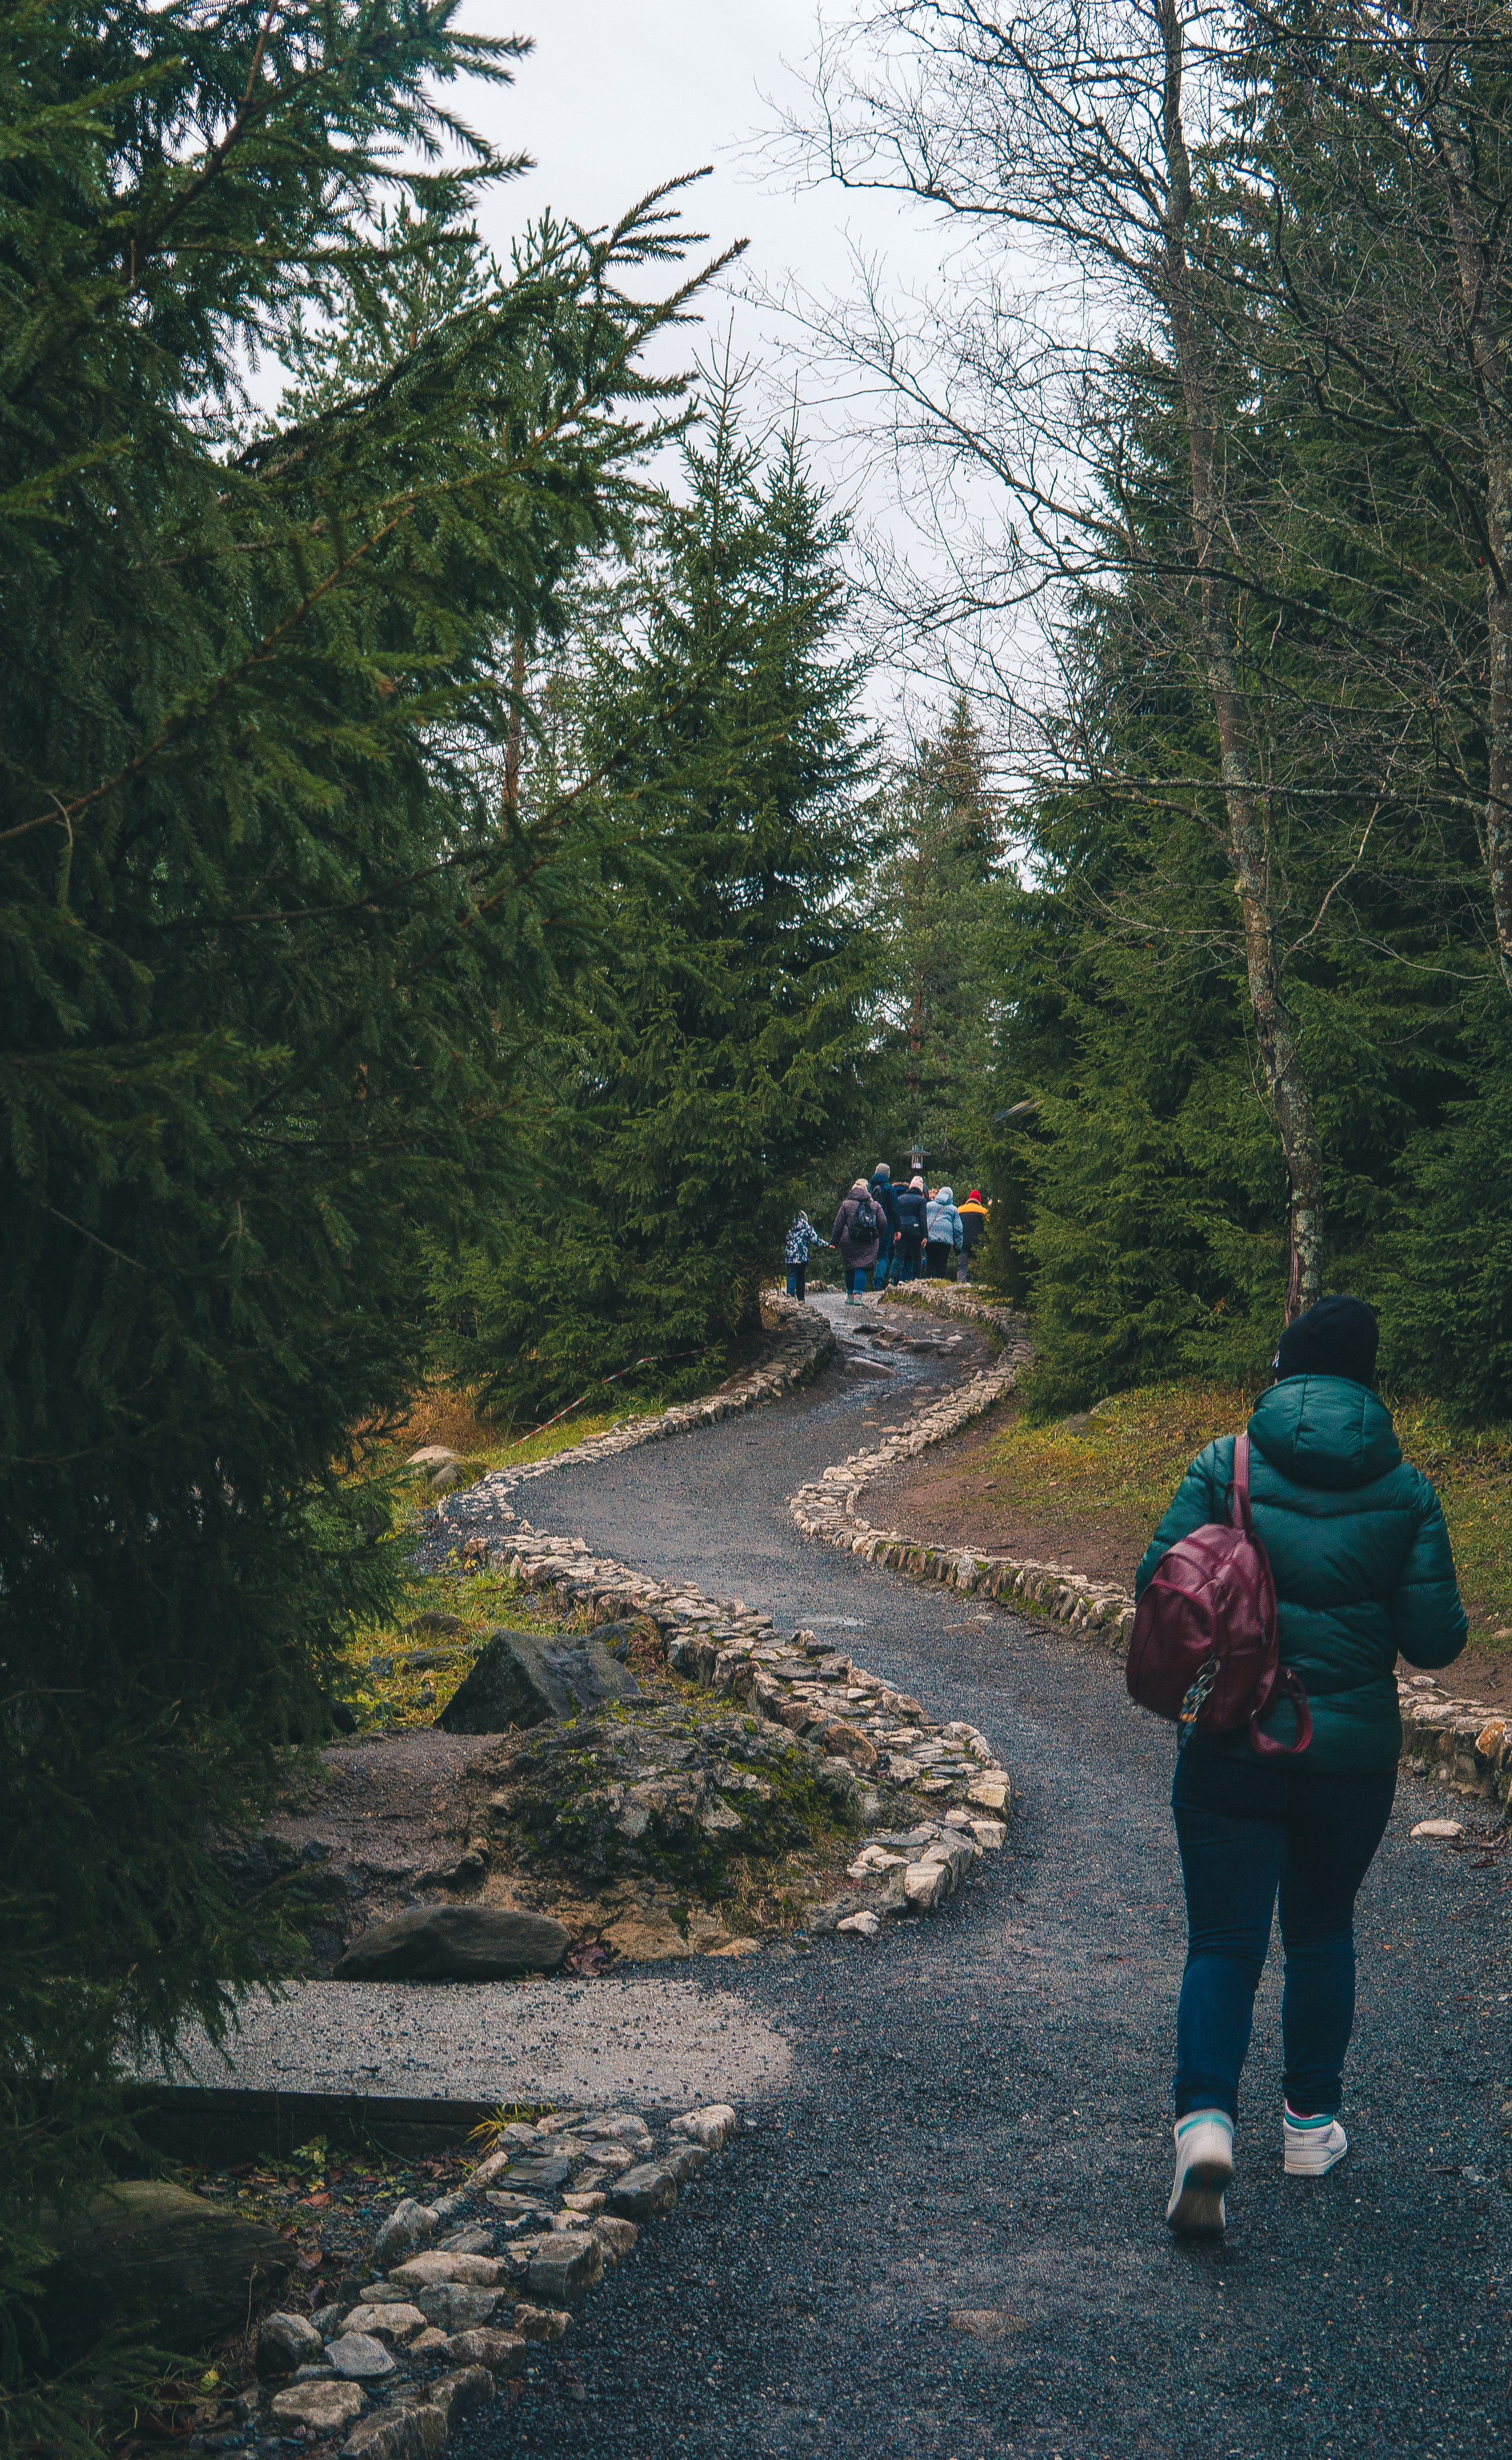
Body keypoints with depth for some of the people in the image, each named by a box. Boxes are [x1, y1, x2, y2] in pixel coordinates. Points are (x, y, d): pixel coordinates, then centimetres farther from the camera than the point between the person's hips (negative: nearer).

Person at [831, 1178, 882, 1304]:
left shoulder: (847, 1205, 3)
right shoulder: (875, 1205, 7)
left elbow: (838, 1224, 3)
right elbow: (883, 1224, 6)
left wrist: (833, 1242, 9)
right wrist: (876, 1237, 22)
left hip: (849, 1242, 0)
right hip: (868, 1245, 0)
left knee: (850, 1269, 11)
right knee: (862, 1268, -3)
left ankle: (850, 1295, 14)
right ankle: (858, 1295, -16)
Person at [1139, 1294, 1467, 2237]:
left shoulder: (1225, 1465, -6)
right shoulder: (1406, 1490, -3)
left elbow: (1157, 1588, -9)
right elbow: (1436, 1638, -6)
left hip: (1231, 1746, -1)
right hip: (1353, 1755, 1)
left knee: (1225, 1942, 2)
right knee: (1323, 1931, 21)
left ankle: (1206, 2117, -18)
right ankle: (1312, 2123, 30)